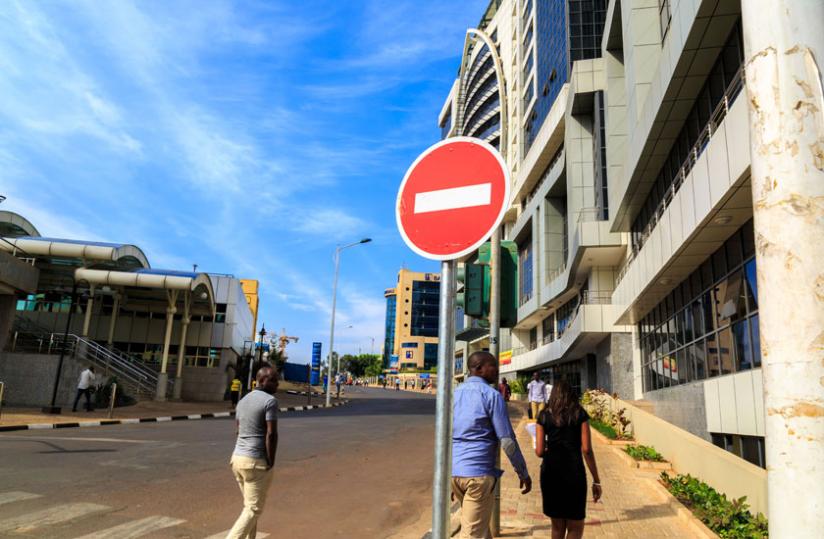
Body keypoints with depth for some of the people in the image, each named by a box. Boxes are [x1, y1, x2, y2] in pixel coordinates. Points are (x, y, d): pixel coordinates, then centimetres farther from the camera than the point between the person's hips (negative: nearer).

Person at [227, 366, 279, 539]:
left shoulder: (243, 400, 13)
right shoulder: (270, 401, -13)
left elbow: (239, 432, 16)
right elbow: (271, 434, -19)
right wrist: (271, 463, -12)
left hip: (237, 458, 9)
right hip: (257, 461, -8)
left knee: (250, 505, 20)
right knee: (253, 509, -1)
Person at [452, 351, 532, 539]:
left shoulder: (454, 394, 13)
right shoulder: (491, 395, -9)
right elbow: (507, 440, -11)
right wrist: (523, 473, 1)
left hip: (454, 472, 7)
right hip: (479, 473, -7)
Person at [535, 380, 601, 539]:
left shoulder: (544, 415, 4)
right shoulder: (580, 414, 0)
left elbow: (539, 451, -1)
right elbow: (587, 449, -6)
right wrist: (596, 481, 1)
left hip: (550, 472, 3)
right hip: (574, 472, -2)